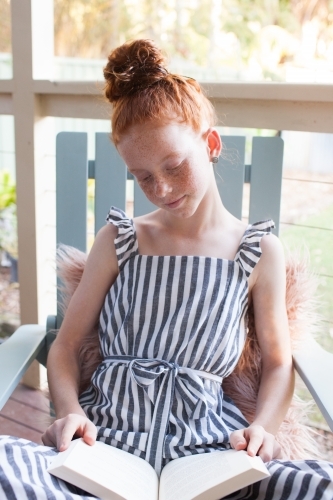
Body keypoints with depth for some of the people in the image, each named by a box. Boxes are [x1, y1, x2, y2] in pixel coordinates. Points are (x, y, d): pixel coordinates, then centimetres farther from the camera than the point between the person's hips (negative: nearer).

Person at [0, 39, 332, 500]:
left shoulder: (260, 251, 7)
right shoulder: (118, 240, 9)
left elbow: (278, 363, 13)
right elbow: (66, 344, 10)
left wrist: (263, 427, -6)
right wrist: (70, 411, -9)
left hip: (203, 442, 0)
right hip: (106, 432, 1)